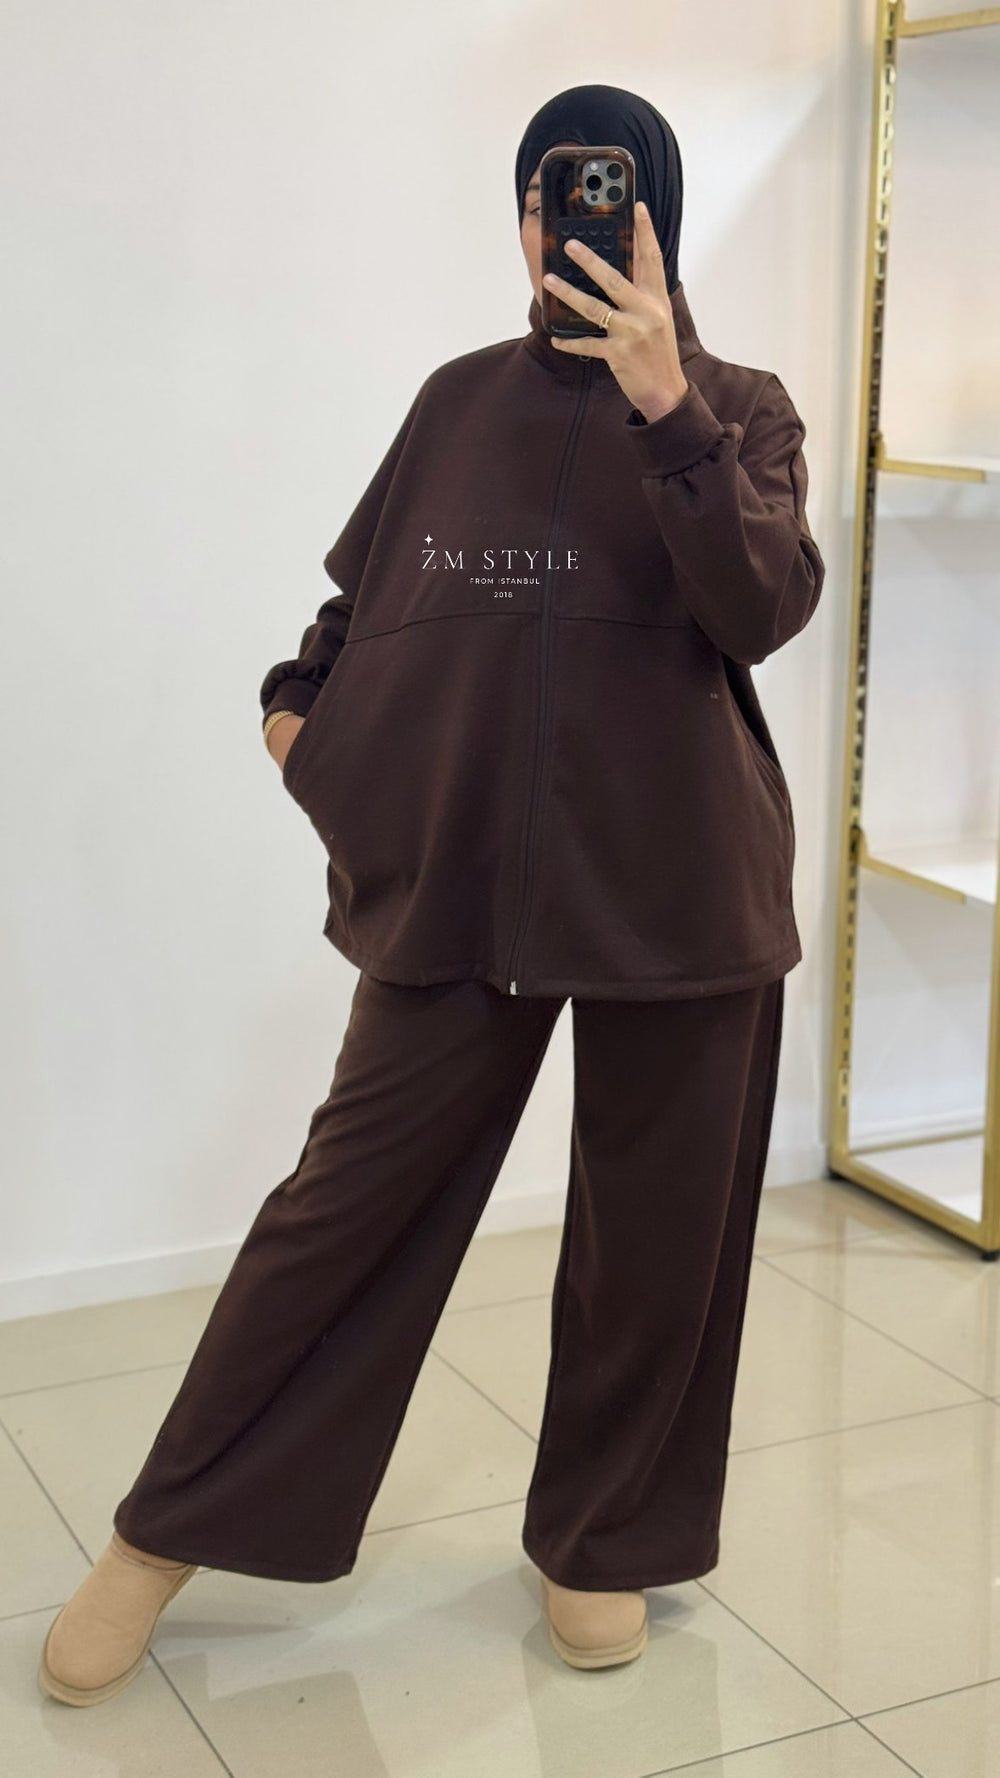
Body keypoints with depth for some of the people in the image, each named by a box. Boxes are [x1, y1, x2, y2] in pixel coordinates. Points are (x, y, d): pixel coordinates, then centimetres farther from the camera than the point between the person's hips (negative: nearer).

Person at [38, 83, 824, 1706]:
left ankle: (604, 1539, 30)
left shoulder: (739, 409, 2)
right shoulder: (462, 399, 9)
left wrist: (663, 400, -22)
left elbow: (765, 611, -15)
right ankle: (170, 1533, 16)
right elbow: (365, 586, 21)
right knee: (354, 1191, 3)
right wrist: (303, 698, 3)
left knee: (654, 1226, 8)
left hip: (672, 885, -1)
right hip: (460, 870, 1)